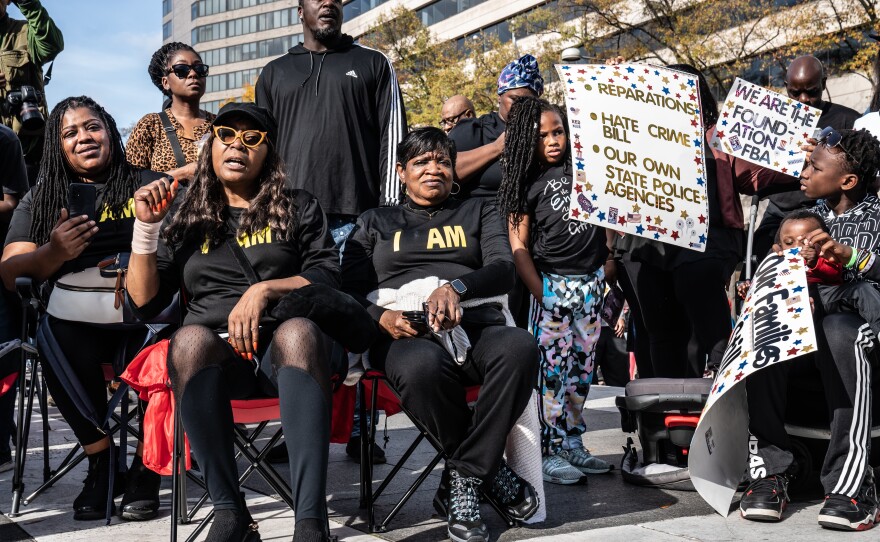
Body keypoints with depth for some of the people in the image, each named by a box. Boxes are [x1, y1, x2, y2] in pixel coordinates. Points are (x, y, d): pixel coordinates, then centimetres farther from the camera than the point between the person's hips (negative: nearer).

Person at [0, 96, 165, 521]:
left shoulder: (146, 185, 15)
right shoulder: (38, 201, 19)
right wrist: (54, 253, -15)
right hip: (75, 319, 1)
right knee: (56, 337, -32)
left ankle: (146, 466, -14)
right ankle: (101, 461, -12)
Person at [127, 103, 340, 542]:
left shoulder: (298, 208, 18)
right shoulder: (187, 216, 20)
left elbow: (327, 279, 5)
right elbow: (145, 301, 13)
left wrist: (265, 289, -11)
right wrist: (146, 227, 1)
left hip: (283, 353, -1)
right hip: (214, 353, 1)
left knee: (299, 330, -37)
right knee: (190, 338, -35)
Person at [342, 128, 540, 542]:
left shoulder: (478, 212, 25)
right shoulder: (376, 222, 25)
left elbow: (504, 269, 7)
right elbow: (350, 289, 13)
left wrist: (456, 285, -15)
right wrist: (381, 316, -10)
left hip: (476, 323, 1)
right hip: (405, 332, -1)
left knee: (520, 347, -36)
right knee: (422, 368, -40)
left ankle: (463, 481, -23)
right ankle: (490, 470, -15)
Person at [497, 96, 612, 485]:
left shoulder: (585, 167, 7)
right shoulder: (527, 181, -1)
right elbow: (518, 244, -5)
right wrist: (540, 295, -11)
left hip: (591, 281, 4)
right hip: (552, 282, -4)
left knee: (581, 366, 8)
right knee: (552, 369, -5)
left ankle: (572, 443, 18)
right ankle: (549, 452, 1)